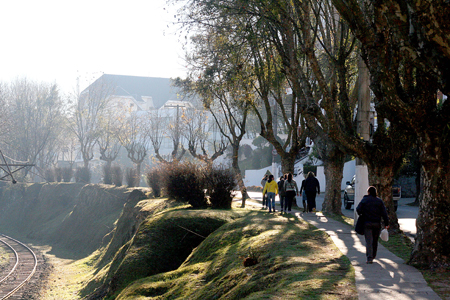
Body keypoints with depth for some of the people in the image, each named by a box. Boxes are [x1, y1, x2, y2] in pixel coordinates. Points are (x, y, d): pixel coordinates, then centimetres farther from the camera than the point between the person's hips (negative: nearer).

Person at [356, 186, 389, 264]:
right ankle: (373, 256, 31)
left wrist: (361, 215, 10)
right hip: (377, 224, 2)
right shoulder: (379, 201, 4)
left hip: (367, 223, -2)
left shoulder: (364, 200, 1)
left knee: (369, 241, -5)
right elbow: (384, 213, -2)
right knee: (375, 241, 17)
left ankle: (369, 258, -15)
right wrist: (386, 223, -1)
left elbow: (358, 209, -9)